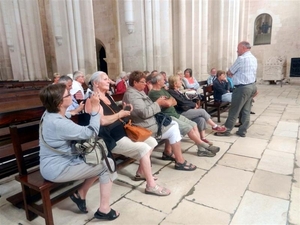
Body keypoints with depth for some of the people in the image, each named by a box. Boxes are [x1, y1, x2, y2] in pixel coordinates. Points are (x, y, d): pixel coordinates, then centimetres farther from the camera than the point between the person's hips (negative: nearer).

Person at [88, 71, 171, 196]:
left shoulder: (107, 96, 18)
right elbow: (102, 121, -25)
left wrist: (124, 110, 1)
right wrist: (120, 114, -13)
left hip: (123, 132, 10)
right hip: (113, 139, -10)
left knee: (152, 141, 7)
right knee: (143, 148, -25)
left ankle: (141, 173, 17)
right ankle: (151, 185, -13)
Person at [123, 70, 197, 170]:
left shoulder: (139, 91, 16)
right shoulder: (132, 94, -18)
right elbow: (144, 113, -27)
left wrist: (159, 102, 0)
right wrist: (158, 103, -15)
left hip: (151, 121, 11)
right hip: (145, 127, -11)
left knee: (174, 124, 9)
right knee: (173, 130, -13)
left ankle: (167, 153, 16)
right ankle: (180, 161, -6)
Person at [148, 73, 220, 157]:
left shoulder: (163, 90, 17)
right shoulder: (153, 93, -13)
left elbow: (175, 102, 14)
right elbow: (168, 103, -23)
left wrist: (168, 100, -9)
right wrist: (170, 99, 1)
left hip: (175, 114, 10)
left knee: (193, 125, 0)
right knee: (188, 128, -18)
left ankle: (201, 149, 0)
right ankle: (206, 146, -2)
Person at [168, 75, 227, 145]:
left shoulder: (177, 91, 15)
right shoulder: (171, 92, -14)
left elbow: (186, 100, 15)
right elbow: (183, 103, -16)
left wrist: (193, 105, -4)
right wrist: (194, 105, -2)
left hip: (185, 111, 8)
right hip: (180, 113, -8)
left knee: (201, 119, -14)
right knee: (202, 111, -13)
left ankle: (203, 138, -9)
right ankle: (215, 126, 4)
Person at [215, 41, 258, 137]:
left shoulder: (241, 58, -15)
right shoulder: (254, 58, 14)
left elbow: (229, 72, -8)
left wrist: (233, 74, 11)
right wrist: (236, 74, 9)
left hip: (243, 88, -9)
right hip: (252, 86, 9)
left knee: (234, 111, -2)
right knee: (246, 111, 10)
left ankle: (226, 130, 6)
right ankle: (242, 131, 16)